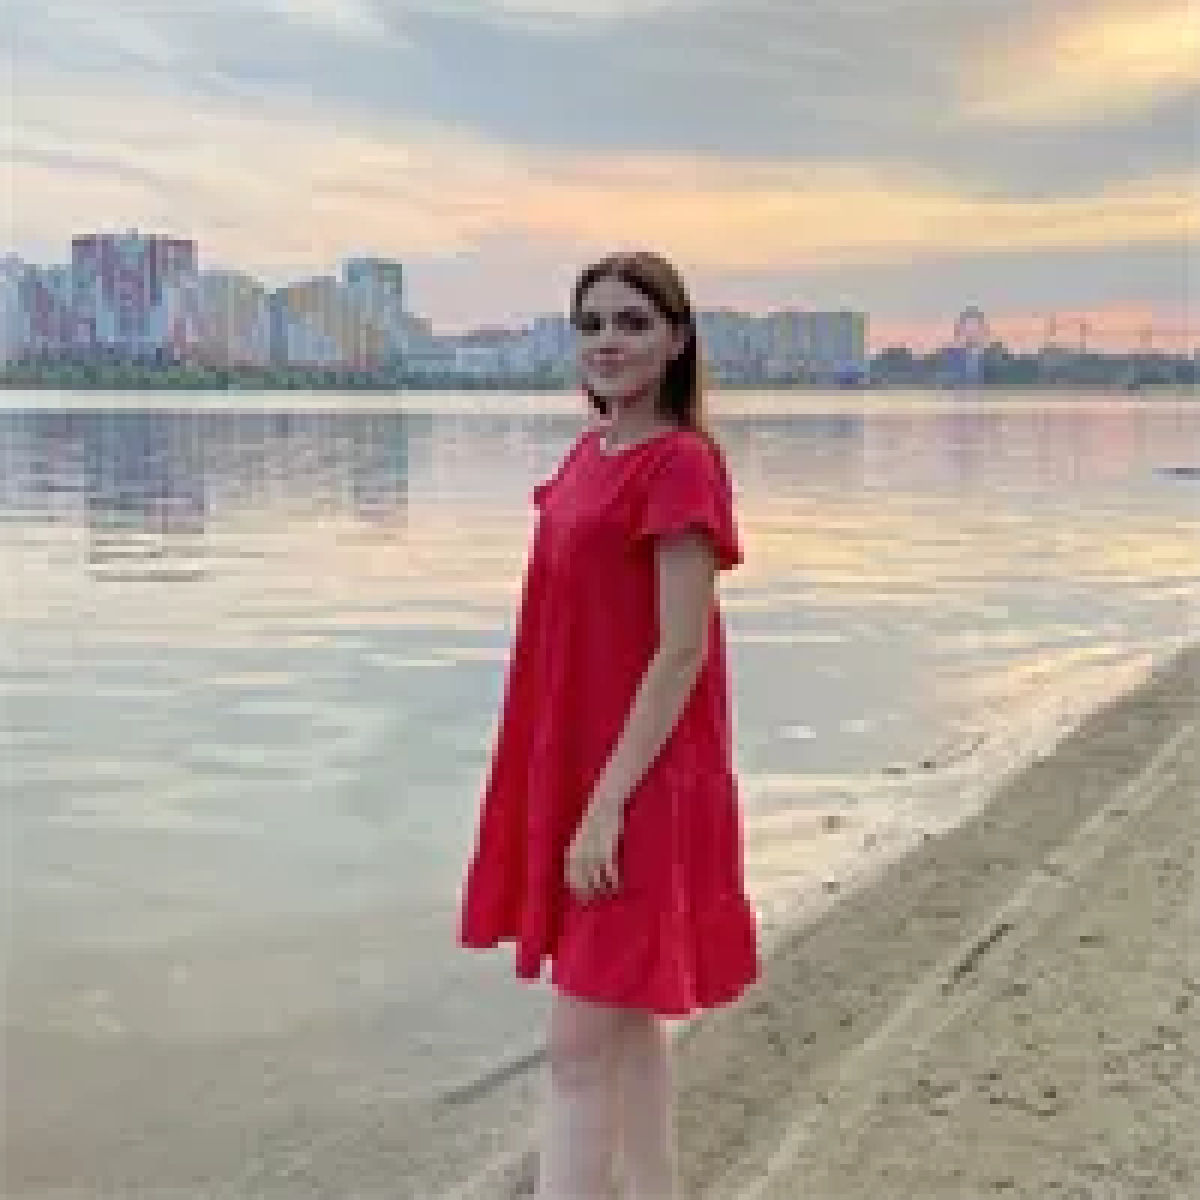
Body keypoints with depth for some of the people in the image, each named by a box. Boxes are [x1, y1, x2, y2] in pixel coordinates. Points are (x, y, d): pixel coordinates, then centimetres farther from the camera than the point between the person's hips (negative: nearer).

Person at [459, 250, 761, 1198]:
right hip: (574, 767, 9)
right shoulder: (593, 451, 10)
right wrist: (567, 793, 16)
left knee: (580, 1047, -4)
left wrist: (608, 803, -21)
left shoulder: (682, 463, -16)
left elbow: (683, 651, -20)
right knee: (630, 1023, 17)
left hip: (637, 784, -9)